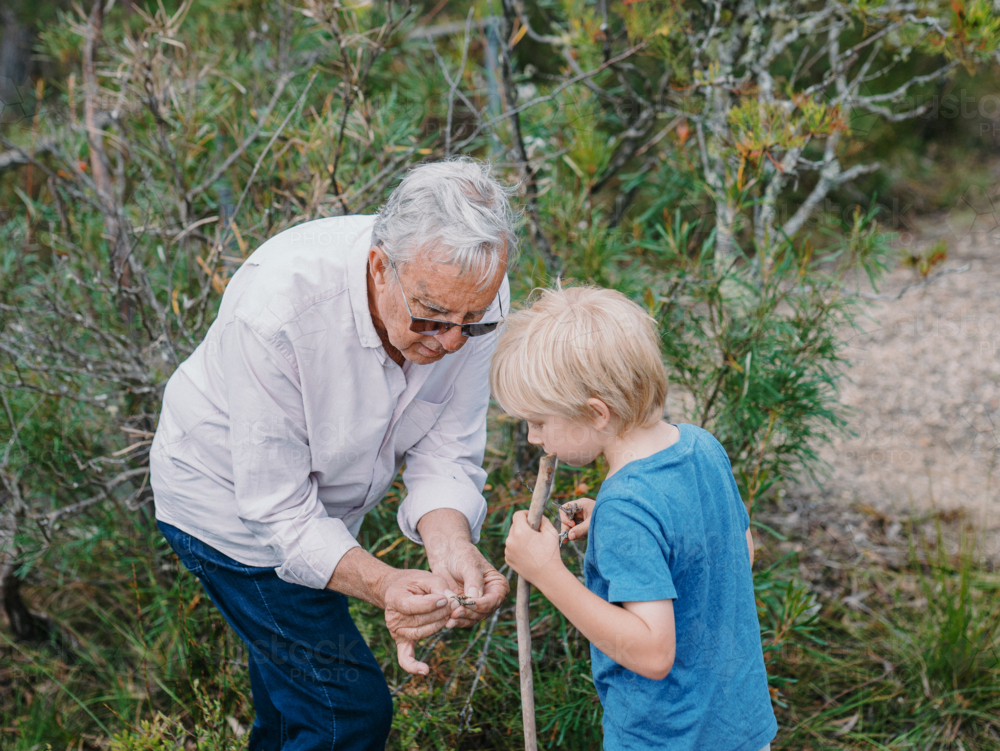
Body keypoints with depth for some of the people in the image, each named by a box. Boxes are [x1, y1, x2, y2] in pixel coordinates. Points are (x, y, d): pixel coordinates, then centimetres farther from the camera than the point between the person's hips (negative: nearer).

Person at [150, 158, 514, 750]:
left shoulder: (473, 294, -24)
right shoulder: (279, 306, -40)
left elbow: (446, 453, -19)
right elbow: (278, 506, -34)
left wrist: (450, 547, -40)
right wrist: (381, 584, -49)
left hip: (321, 494, 6)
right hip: (232, 497, -5)